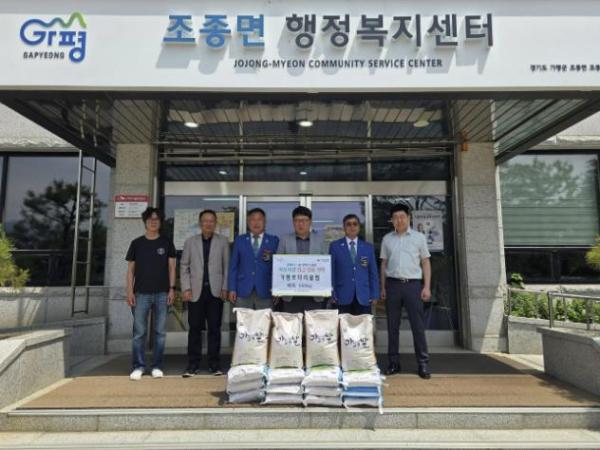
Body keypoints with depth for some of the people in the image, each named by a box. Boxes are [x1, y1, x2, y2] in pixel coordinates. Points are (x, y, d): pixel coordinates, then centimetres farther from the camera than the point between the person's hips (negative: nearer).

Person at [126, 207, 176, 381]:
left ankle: (157, 366, 15)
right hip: (141, 293, 0)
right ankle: (138, 366, 12)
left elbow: (171, 267, 6)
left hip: (162, 293, 0)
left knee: (160, 332, 5)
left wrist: (172, 289, -3)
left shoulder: (166, 243, 6)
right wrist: (130, 291, -2)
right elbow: (130, 269, 6)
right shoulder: (136, 243, 6)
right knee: (139, 331, 1)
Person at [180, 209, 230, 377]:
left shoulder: (223, 242, 5)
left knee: (214, 328, 3)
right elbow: (184, 266, 6)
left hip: (215, 291, -1)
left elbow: (227, 266, 4)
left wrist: (225, 288, -3)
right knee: (194, 328, 3)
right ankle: (193, 364, 12)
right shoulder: (190, 241, 8)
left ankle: (214, 363, 12)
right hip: (196, 291, 1)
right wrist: (186, 288, -2)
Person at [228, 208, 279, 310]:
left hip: (265, 291, -1)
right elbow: (233, 266, 7)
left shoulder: (274, 241, 6)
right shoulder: (239, 240, 9)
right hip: (243, 291, 1)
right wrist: (232, 289, 2)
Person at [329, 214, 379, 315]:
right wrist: (332, 295, -3)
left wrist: (374, 295, 3)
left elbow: (373, 273, 10)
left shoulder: (368, 247, 11)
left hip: (363, 297, 2)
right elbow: (331, 271, 3)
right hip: (342, 297, -1)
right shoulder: (335, 246, 5)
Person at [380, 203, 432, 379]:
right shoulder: (387, 239, 9)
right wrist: (383, 287, 7)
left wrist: (427, 287, -3)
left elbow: (426, 263, 5)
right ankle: (394, 363, 16)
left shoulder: (419, 237, 4)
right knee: (392, 325, 7)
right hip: (393, 284, 2)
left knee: (418, 325, -2)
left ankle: (423, 364, 7)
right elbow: (384, 264, 12)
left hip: (413, 284, -2)